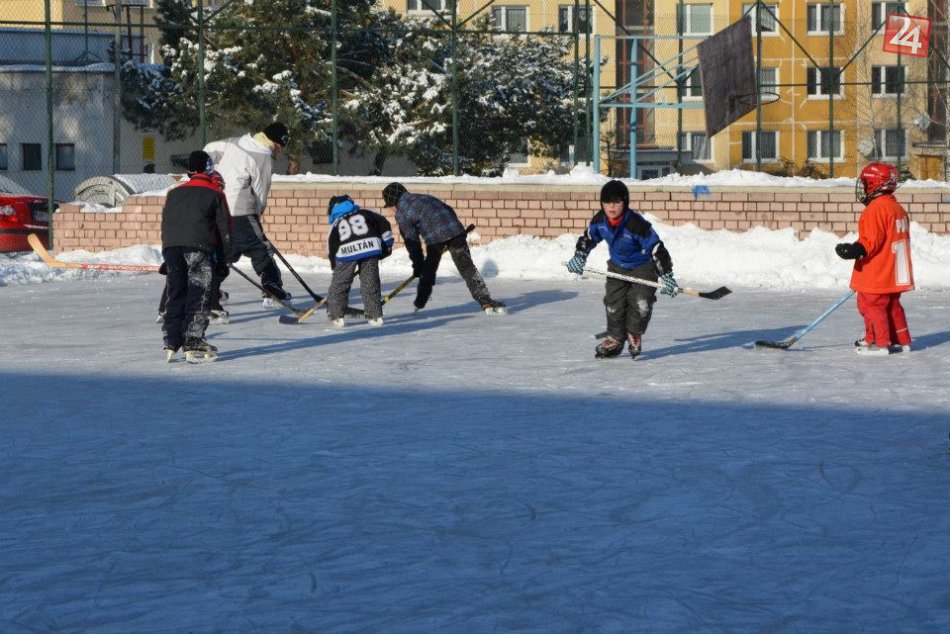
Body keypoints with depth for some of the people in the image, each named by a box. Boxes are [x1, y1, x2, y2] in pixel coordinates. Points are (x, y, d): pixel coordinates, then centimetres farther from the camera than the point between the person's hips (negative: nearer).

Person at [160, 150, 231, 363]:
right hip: (199, 248, -4)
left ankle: (171, 344, 8)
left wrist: (168, 256, 28)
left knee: (176, 294, 11)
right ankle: (193, 345, -9)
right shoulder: (215, 194, 10)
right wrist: (223, 260, 17)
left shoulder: (173, 194, 22)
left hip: (171, 248, 4)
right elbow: (224, 229, 9)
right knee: (199, 297, -2)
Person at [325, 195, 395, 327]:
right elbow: (383, 224, 14)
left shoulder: (336, 224, 26)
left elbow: (332, 248, 22)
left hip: (346, 252, -1)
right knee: (371, 283, 11)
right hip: (370, 248, 1)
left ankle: (336, 316, 15)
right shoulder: (366, 213, 24)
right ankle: (375, 316, 12)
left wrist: (335, 267, 28)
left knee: (339, 284, 13)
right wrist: (387, 244, 18)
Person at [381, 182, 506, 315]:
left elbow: (411, 240, 7)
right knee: (467, 267, 1)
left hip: (434, 238, -4)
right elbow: (448, 210, 27)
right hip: (455, 230, 5)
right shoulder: (423, 197, 30)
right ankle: (486, 302, -8)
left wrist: (417, 264, 14)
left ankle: (420, 302, 29)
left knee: (428, 269, 19)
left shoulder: (401, 213, 10)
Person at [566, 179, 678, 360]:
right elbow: (588, 238, 8)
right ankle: (615, 340, 15)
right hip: (617, 267, 5)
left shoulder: (637, 224, -33)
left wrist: (667, 277, -32)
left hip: (643, 267, -5)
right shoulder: (599, 220, -15)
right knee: (614, 303, 0)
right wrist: (579, 257, 1)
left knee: (641, 303, -17)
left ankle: (634, 336, 6)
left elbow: (657, 249, -30)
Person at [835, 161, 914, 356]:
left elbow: (872, 239, -24)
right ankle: (901, 340, 19)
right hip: (893, 272, 10)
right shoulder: (897, 208, 15)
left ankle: (879, 342, -2)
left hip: (876, 274, -10)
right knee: (892, 305, 16)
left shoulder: (876, 208, -17)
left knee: (871, 304, -3)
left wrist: (858, 250, -35)